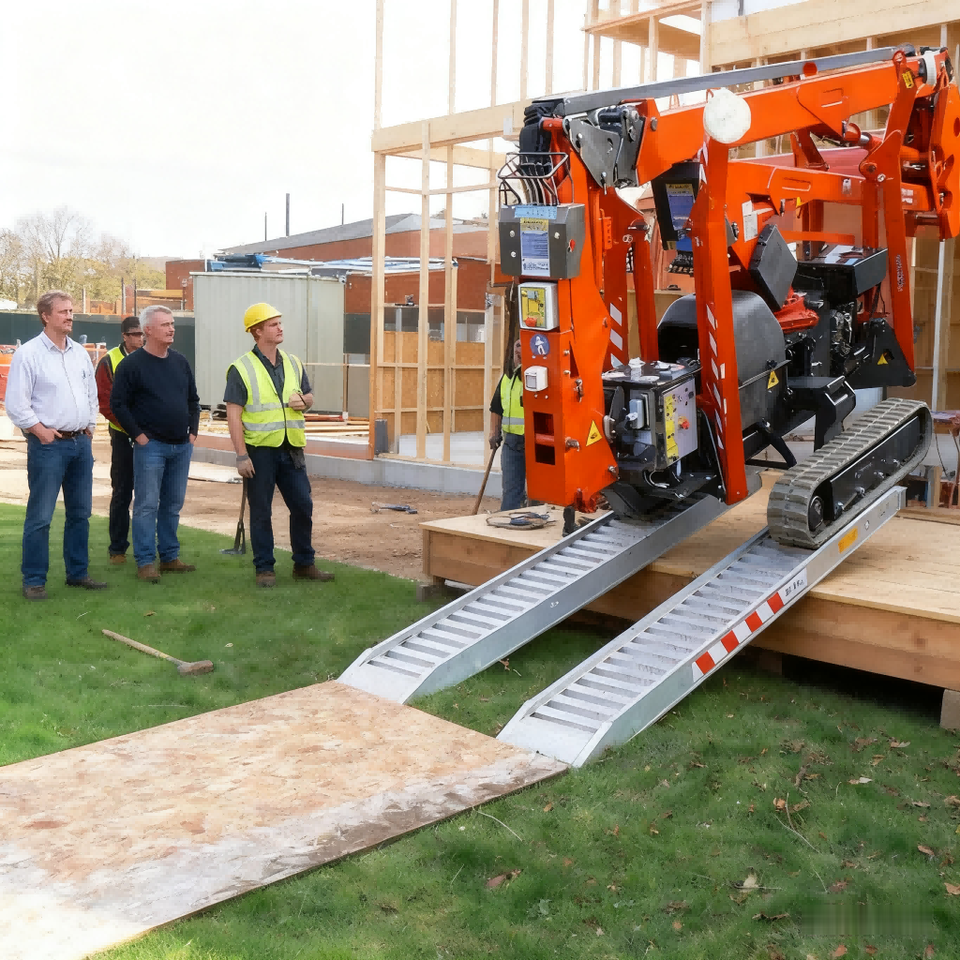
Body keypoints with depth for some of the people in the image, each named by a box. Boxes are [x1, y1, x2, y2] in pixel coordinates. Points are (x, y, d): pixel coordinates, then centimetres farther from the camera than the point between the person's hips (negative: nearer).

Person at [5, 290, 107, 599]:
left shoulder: (80, 353, 11)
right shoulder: (28, 354, -9)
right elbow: (16, 403, -11)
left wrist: (89, 427, 12)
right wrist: (41, 431, -12)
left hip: (80, 443, 7)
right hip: (48, 445, -6)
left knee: (80, 513, 12)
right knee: (40, 517, -4)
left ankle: (77, 572, 23)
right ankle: (34, 581, 4)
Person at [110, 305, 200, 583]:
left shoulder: (180, 362, 11)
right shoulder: (131, 364, -6)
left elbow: (193, 399, 19)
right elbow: (118, 404, -7)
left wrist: (193, 430, 10)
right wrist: (138, 435, -10)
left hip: (182, 446, 6)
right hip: (150, 446, -6)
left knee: (173, 504, 11)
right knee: (147, 505, -4)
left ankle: (170, 557, 19)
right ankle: (145, 561, 1)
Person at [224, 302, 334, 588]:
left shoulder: (293, 364, 10)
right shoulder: (241, 369, -7)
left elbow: (309, 396, 21)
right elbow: (233, 414, -11)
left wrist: (303, 401, -5)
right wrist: (241, 455, -16)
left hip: (291, 449, 5)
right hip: (259, 451, -5)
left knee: (303, 506, 7)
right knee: (261, 512, 4)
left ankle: (304, 564, 20)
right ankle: (264, 569, 15)